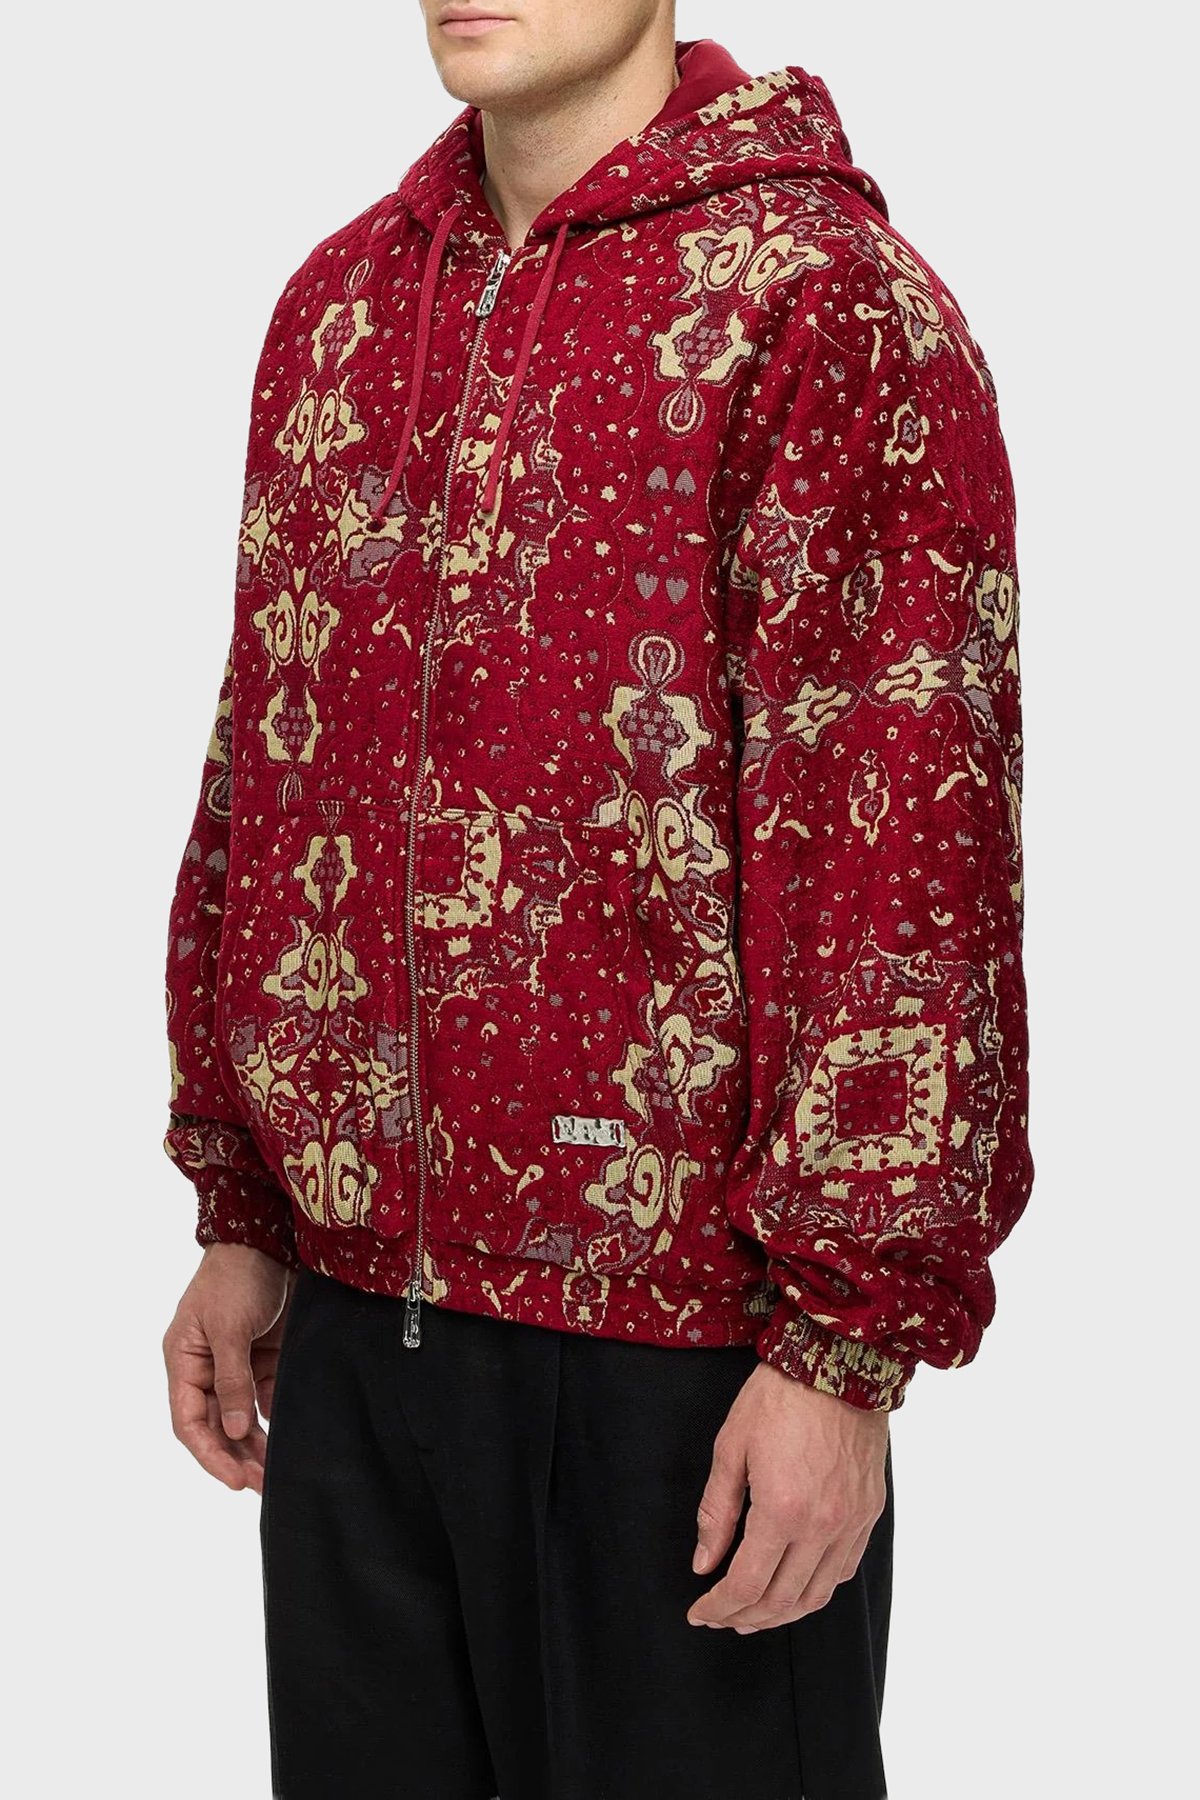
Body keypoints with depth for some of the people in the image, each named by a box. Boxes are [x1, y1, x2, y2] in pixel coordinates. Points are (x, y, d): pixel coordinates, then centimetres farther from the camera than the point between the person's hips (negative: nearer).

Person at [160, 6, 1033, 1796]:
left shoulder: (822, 302, -10)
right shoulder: (342, 302, 11)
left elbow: (911, 846, -13)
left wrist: (849, 1345, -14)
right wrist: (242, 1214, 14)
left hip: (680, 1338, -6)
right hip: (353, 1314, 6)